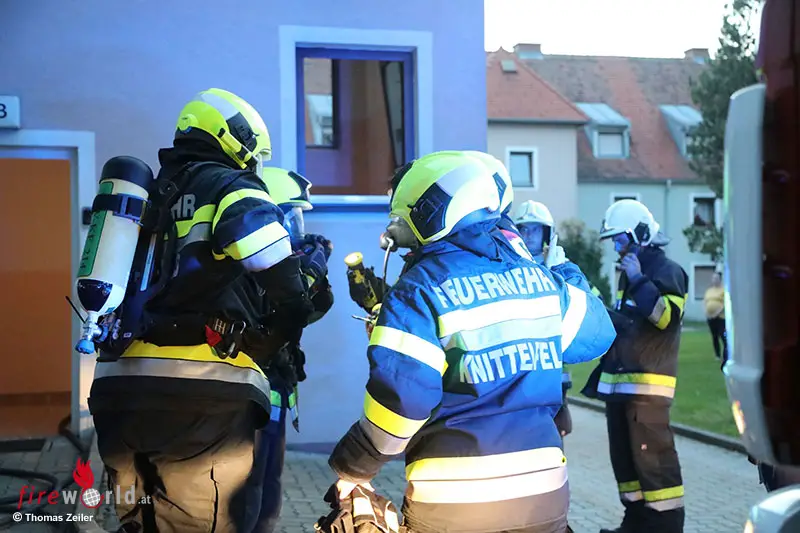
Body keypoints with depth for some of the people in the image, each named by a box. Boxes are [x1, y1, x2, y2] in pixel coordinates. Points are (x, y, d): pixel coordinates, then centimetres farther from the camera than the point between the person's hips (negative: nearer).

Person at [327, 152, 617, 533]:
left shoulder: (418, 292, -12)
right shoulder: (538, 277, 5)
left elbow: (397, 397, -19)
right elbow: (597, 332, 18)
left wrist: (353, 469, -5)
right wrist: (563, 270, 33)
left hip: (453, 500, -4)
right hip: (544, 490, 5)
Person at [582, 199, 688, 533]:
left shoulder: (667, 270, -7)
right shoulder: (629, 272, 21)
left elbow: (667, 316, -22)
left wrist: (639, 281, -19)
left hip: (647, 382, -9)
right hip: (619, 381, 9)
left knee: (651, 453, -10)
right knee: (624, 454, 12)